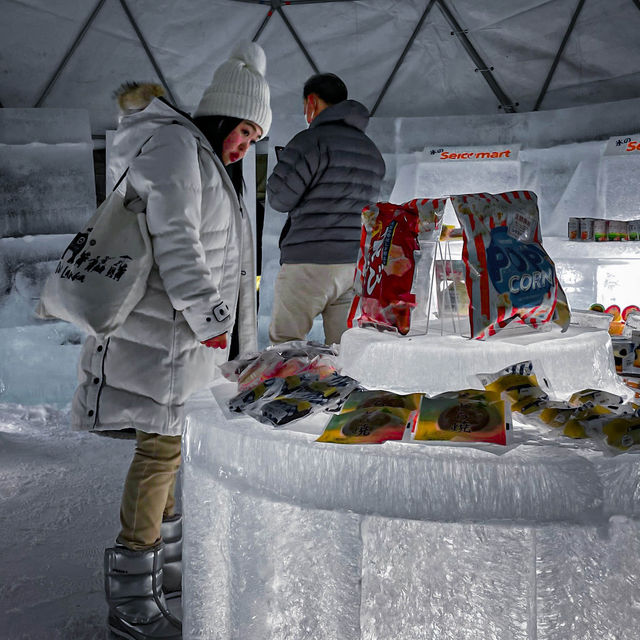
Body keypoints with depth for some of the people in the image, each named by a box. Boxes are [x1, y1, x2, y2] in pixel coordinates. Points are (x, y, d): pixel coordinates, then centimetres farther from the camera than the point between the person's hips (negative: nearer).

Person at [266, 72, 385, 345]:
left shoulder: (312, 141, -7)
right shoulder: (372, 151, 18)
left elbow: (279, 198, -7)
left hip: (310, 262, -7)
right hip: (358, 262, 7)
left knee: (283, 344, 2)